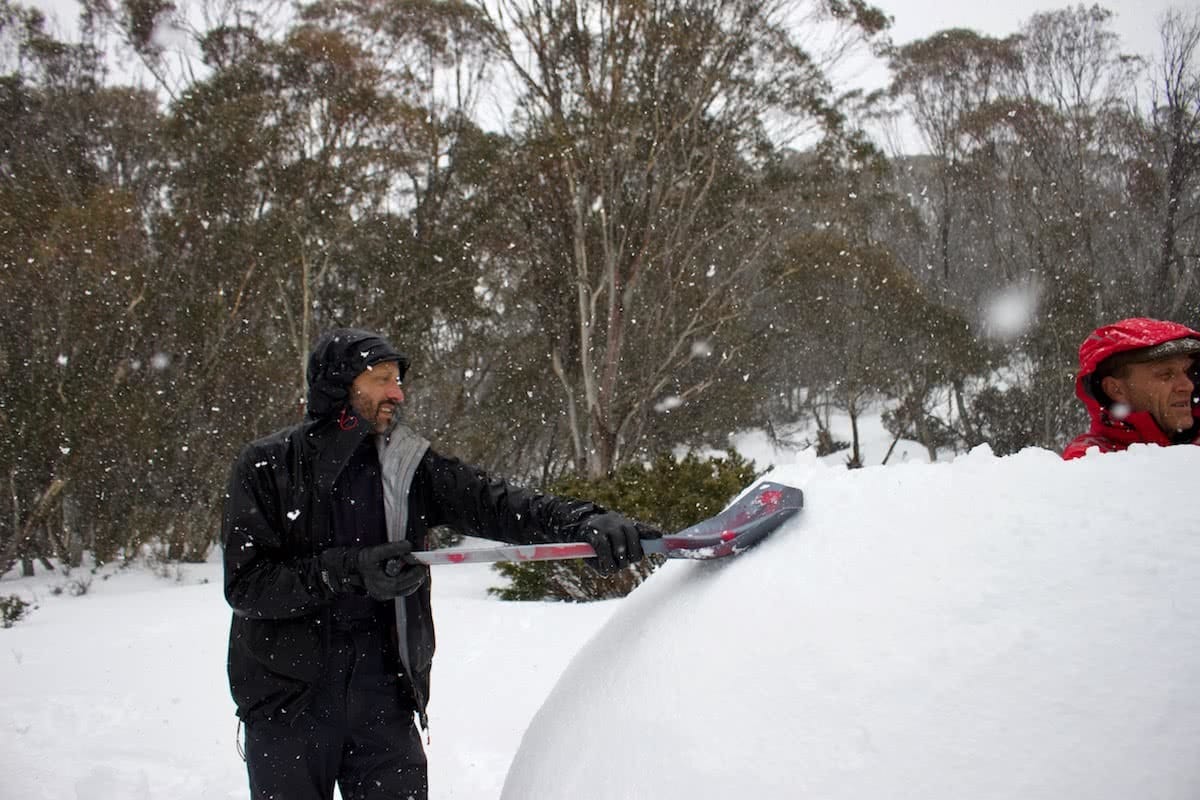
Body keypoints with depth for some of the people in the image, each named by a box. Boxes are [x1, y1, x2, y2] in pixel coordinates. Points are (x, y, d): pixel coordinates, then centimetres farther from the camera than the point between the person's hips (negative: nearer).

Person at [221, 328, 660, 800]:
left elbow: (493, 502, -10)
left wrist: (585, 521, -26)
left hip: (382, 697, 2)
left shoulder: (407, 465, 2)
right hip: (286, 702, -2)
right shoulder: (266, 466, -6)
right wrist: (350, 571, -24)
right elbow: (245, 583, -13)